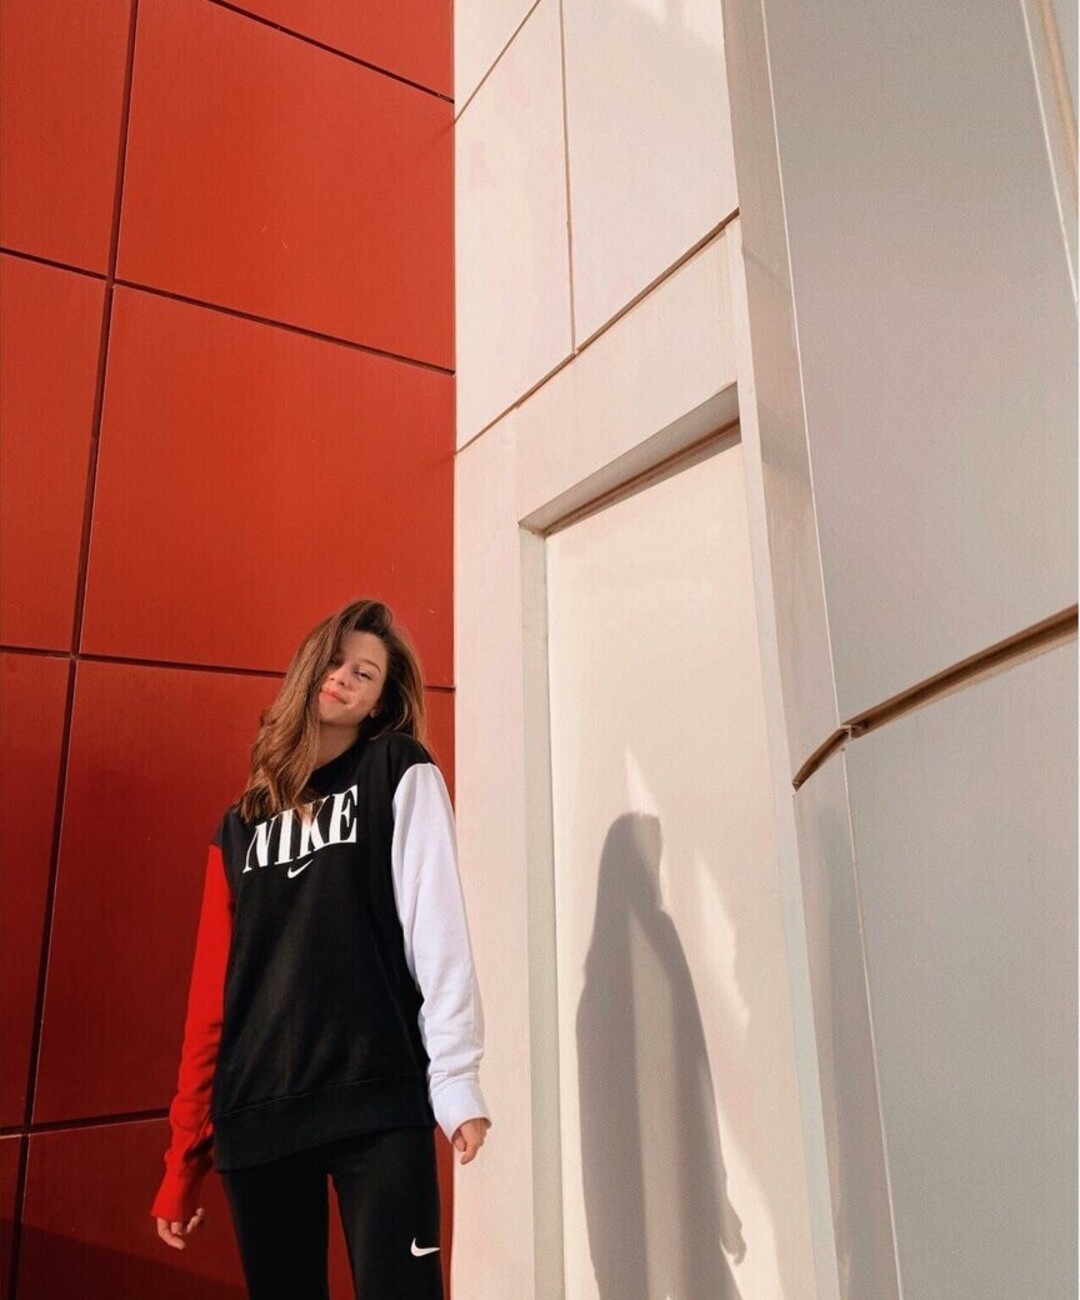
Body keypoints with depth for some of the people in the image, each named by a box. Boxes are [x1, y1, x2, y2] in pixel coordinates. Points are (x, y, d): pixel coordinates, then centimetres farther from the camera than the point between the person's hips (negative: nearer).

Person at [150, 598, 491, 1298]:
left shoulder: (403, 775, 4)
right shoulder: (243, 822, 15)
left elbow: (437, 926, -6)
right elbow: (213, 990, 13)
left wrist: (455, 1079, -14)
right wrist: (184, 1153, 11)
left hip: (376, 1102, -4)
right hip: (255, 1116, 5)